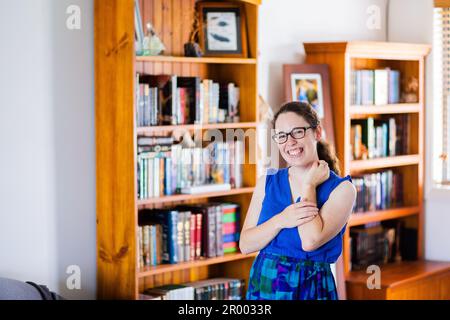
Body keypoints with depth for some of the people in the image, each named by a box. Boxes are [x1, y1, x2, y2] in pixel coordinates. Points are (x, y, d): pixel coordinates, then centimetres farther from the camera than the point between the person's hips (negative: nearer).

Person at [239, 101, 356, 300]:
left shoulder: (341, 188, -8)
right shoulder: (267, 182, 3)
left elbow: (310, 241, -21)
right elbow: (245, 244, -3)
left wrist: (308, 185, -11)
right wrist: (280, 221, -19)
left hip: (310, 289, -3)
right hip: (263, 286, 3)